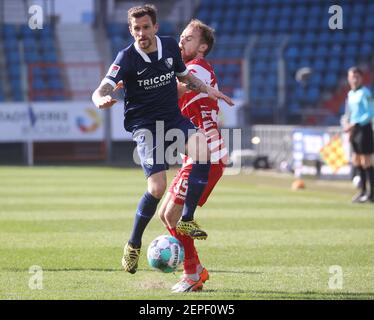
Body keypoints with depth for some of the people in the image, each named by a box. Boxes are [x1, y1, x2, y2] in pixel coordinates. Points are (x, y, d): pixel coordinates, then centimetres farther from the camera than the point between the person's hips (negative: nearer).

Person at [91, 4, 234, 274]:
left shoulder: (170, 47, 3)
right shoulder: (127, 57, -11)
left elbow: (185, 75, 23)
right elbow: (101, 91, -22)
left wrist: (207, 90, 6)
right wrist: (102, 100, -46)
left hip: (174, 119, 4)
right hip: (144, 126, -4)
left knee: (201, 146, -29)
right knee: (157, 188, -19)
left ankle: (187, 220, -20)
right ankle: (134, 245, 4)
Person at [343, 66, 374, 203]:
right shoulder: (350, 94, 13)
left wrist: (354, 124, -19)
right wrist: (349, 127, 14)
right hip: (354, 130, 8)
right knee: (356, 161, 11)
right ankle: (363, 190, 20)